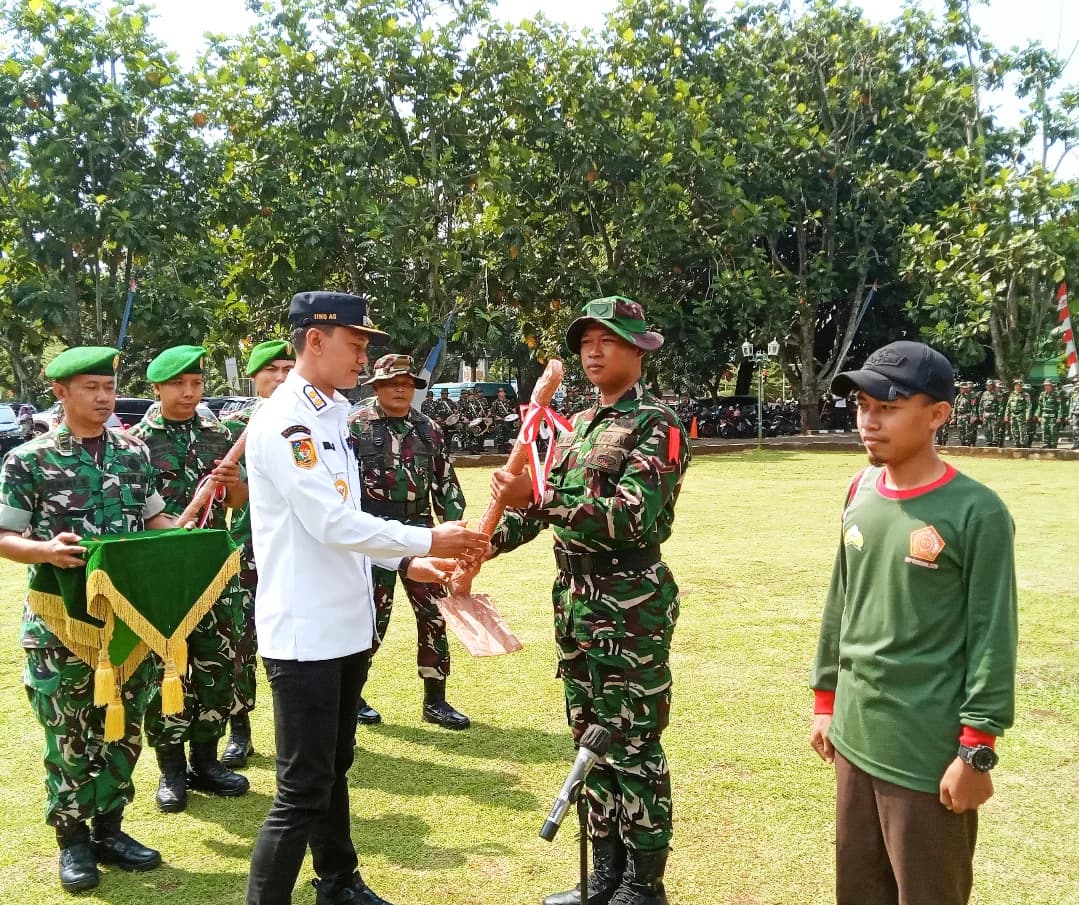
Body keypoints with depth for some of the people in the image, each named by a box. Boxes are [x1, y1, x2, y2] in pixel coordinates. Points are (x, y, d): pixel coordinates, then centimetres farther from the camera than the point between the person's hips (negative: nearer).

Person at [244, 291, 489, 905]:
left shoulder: (333, 416, 12)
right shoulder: (283, 421, -16)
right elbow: (331, 524, -23)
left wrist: (405, 562, 4)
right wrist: (428, 539, -17)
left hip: (347, 625, 9)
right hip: (305, 634, -9)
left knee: (335, 770, 22)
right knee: (304, 790, -1)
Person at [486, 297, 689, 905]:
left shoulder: (657, 424, -10)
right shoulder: (579, 426, 14)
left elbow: (632, 518, -22)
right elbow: (546, 506, 16)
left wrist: (536, 500, -28)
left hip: (631, 606, -8)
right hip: (576, 602, 8)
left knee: (633, 746, 2)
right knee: (592, 740, 16)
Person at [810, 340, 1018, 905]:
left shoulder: (976, 513, -14)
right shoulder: (860, 494, 4)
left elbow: (993, 638, -12)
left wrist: (977, 750, -13)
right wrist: (825, 701, 14)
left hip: (931, 755, -6)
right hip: (854, 740, 6)